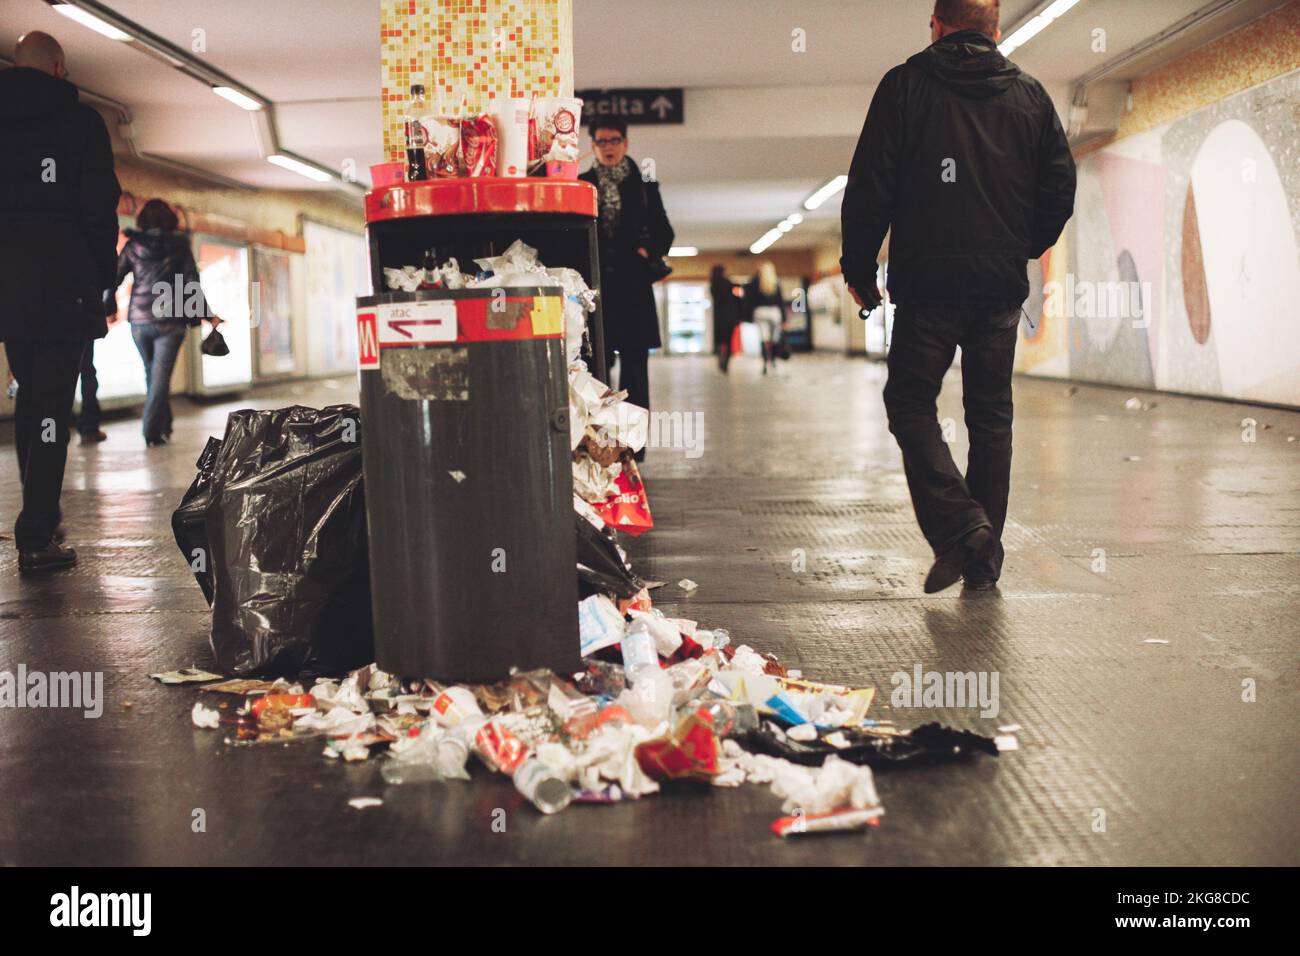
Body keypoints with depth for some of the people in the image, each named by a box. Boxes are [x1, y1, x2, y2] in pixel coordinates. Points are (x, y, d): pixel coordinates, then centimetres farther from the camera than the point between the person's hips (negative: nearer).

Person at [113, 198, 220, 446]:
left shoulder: (133, 245, 4)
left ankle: (163, 427, 21)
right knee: (160, 376, -2)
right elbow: (192, 284, -2)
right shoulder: (179, 246, 1)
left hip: (140, 321, 2)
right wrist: (207, 315, 5)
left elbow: (115, 278, 3)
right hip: (170, 320, -2)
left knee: (152, 374, 16)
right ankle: (153, 432, -8)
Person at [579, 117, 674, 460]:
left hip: (632, 282, 0)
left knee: (634, 363, -1)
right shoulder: (580, 184, 11)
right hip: (593, 283, 0)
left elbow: (663, 231, 13)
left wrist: (648, 252, -6)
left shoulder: (643, 185, 12)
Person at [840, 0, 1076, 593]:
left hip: (928, 282, -3)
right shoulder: (1030, 95, 9)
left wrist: (858, 270, 4)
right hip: (1002, 286, 4)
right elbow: (1060, 189, 10)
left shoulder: (905, 85, -1)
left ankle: (958, 525, -14)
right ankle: (985, 556, 12)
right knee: (991, 416, 10)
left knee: (910, 404, 5)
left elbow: (869, 186, -5)